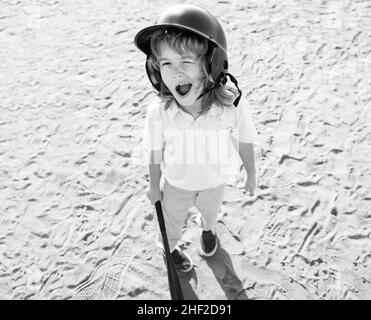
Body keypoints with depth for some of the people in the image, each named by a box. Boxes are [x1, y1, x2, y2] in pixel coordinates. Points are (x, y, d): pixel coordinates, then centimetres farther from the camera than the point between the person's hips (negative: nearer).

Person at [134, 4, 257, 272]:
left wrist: (251, 174, 0)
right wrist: (154, 185, -1)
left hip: (214, 183, 1)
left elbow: (245, 143, -16)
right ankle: (172, 247, 62)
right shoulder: (158, 112, -32)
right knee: (173, 222, 27)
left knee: (210, 213, 34)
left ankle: (208, 230, 70)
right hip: (175, 186, -1)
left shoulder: (234, 106, -34)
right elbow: (156, 153, -15)